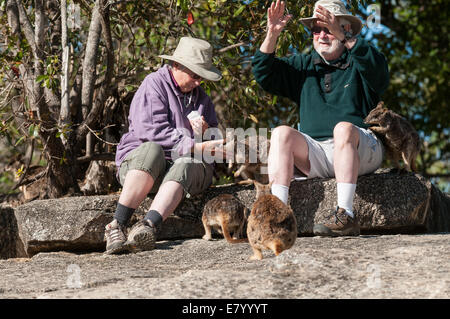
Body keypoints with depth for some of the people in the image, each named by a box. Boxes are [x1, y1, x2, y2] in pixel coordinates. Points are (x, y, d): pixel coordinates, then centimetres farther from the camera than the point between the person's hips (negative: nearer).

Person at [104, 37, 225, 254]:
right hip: (138, 162, -4)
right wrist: (194, 146, -20)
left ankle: (148, 227, -57)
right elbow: (151, 131, -15)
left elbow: (214, 140, 27)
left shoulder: (199, 95, 21)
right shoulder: (154, 85, 0)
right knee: (151, 149, -40)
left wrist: (206, 132, 1)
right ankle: (116, 226, -47)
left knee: (185, 164, -34)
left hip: (189, 165, 4)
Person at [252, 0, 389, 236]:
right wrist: (272, 34, -4)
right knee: (282, 133, -19)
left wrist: (342, 36, -30)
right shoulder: (303, 66, 19)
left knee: (343, 128, -34)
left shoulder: (356, 64, 6)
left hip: (361, 150, -4)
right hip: (316, 156, 4)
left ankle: (346, 215, -40)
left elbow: (377, 66, -19)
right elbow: (263, 75, 11)